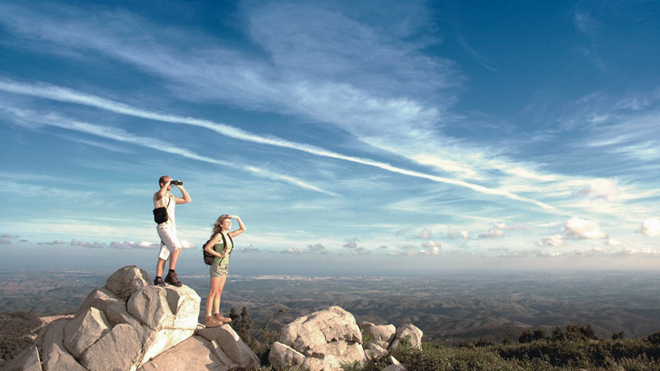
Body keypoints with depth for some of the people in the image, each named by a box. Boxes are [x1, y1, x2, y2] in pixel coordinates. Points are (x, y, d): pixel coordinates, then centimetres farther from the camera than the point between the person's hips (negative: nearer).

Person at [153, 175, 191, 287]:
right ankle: (171, 274, -24)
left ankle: (158, 279, 8)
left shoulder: (172, 197, 22)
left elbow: (187, 200, 23)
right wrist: (167, 184, -12)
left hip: (172, 229, 8)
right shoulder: (157, 195, 0)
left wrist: (181, 187, 16)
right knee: (177, 246, -25)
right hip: (164, 227, -8)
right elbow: (161, 194, -26)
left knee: (163, 256, 6)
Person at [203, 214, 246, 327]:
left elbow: (243, 229, 16)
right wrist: (220, 255, -17)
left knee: (219, 292, 11)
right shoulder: (218, 236, -12)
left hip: (225, 267, 8)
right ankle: (208, 318, -2)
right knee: (213, 292, -5)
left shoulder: (229, 235, 10)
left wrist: (238, 218, 5)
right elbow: (207, 247, -17)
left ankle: (216, 315, 16)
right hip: (217, 266, -8)